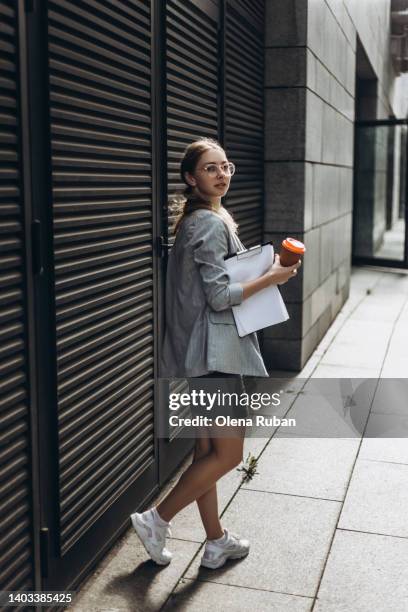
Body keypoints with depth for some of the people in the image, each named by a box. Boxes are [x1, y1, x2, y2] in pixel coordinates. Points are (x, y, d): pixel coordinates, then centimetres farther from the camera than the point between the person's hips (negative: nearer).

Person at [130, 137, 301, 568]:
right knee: (228, 453, 0)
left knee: (207, 451, 15)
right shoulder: (211, 224, -15)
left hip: (203, 352, 10)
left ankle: (216, 542, 26)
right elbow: (220, 297, -19)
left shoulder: (195, 220, 16)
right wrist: (272, 278, -11)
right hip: (214, 352, -10)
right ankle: (156, 520, 9)